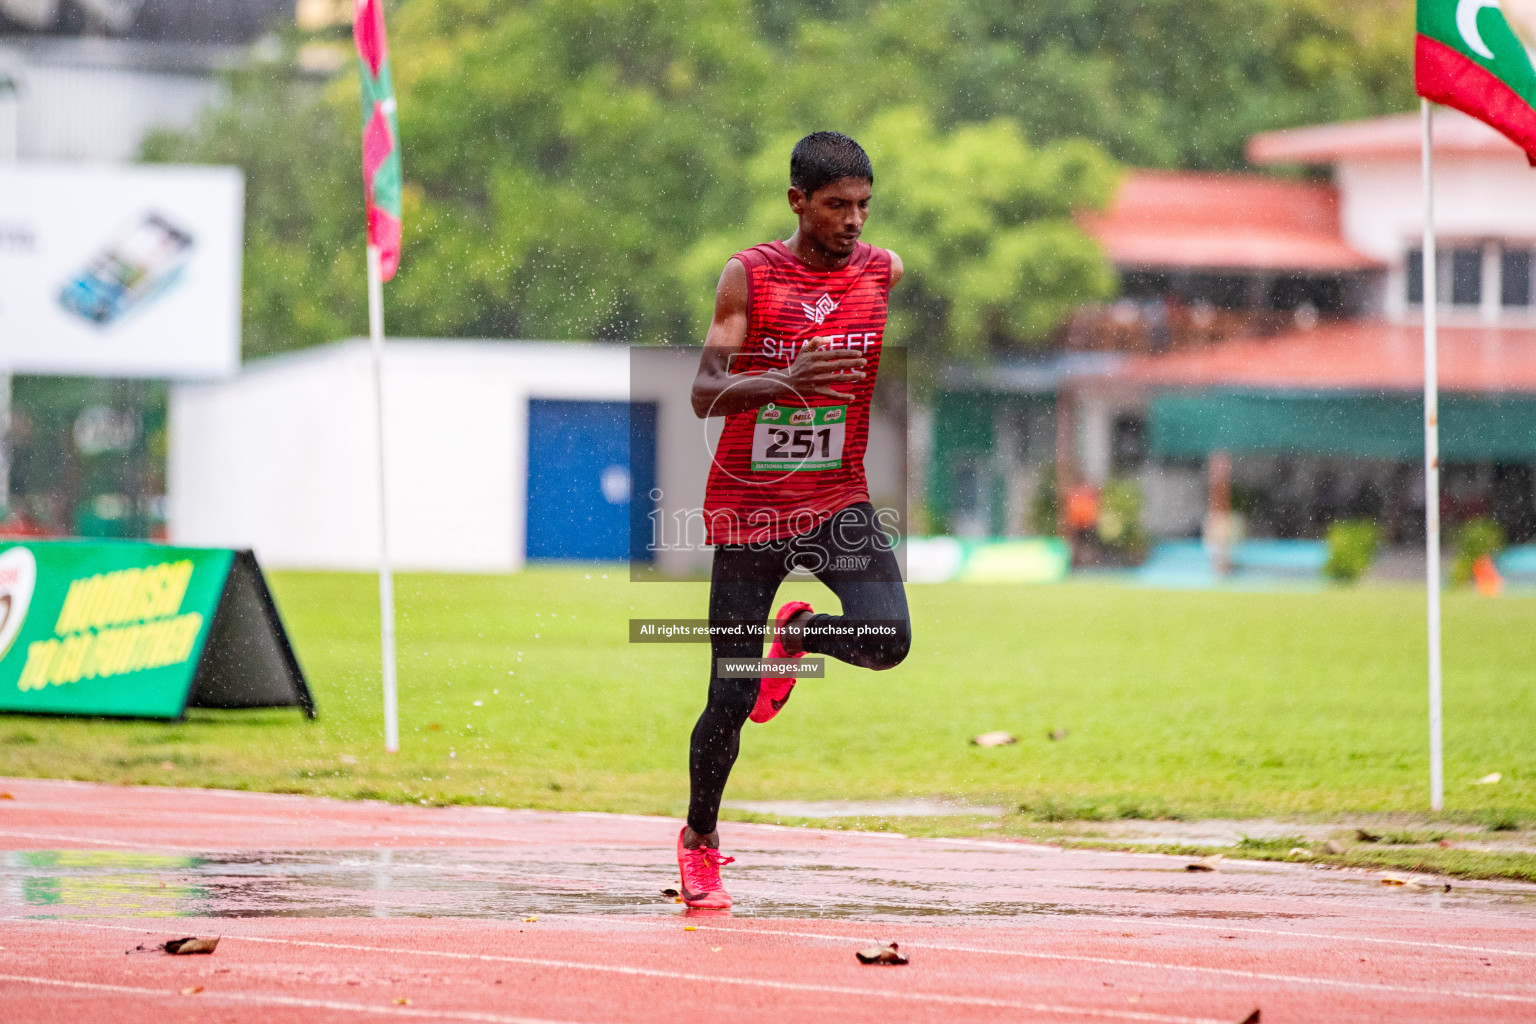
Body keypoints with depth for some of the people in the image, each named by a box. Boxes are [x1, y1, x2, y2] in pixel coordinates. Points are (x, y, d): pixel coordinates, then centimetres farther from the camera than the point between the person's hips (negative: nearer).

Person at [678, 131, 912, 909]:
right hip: (747, 505, -2)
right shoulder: (749, 276, -8)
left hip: (837, 500, 2)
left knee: (886, 638, -24)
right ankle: (699, 839, 25)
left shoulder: (886, 274, 0)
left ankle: (801, 633, 12)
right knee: (730, 698, 0)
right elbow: (704, 393, -19)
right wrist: (784, 382, -34)